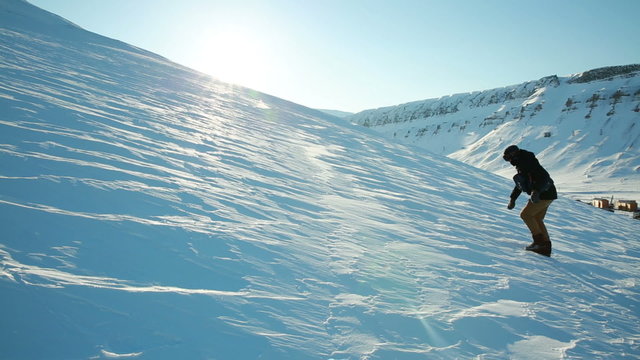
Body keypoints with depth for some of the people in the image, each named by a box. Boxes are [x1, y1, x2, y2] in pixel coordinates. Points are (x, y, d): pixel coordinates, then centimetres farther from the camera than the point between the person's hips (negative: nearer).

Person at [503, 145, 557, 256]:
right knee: (537, 220, 14)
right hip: (543, 194, 11)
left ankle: (539, 240, -5)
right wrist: (513, 199, 24)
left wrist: (536, 191, -43)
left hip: (545, 195, -11)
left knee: (525, 214, -8)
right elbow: (519, 185, 25)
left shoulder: (529, 163, -18)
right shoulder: (521, 166, 14)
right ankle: (546, 247, 15)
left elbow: (544, 177, -29)